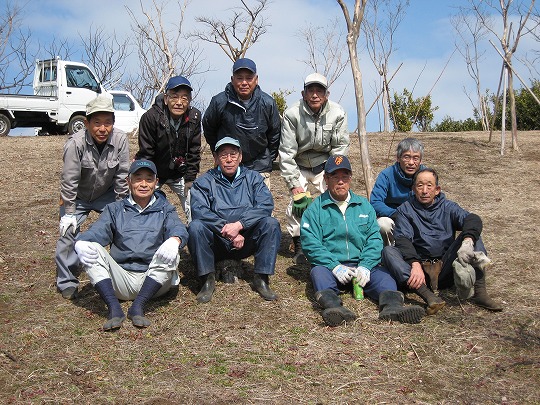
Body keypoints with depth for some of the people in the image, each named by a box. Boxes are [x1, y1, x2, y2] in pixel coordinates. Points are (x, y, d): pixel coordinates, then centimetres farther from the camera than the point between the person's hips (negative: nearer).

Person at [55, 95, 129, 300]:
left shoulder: (120, 139, -23)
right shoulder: (75, 143, -30)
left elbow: (122, 176, -15)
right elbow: (69, 180, -23)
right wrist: (69, 213, -19)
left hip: (107, 194, 2)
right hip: (77, 197, -2)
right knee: (69, 232, -10)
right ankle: (67, 283, 6)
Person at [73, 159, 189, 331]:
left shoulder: (165, 210, 16)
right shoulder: (115, 209, 19)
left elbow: (178, 228, -6)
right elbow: (97, 231, 1)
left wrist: (174, 240, -32)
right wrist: (80, 243, -24)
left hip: (153, 280, -1)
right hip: (120, 281, 1)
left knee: (170, 254, -29)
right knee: (92, 249, -21)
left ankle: (138, 306, -30)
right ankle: (114, 308, -32)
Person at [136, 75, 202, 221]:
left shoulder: (194, 117, -10)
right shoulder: (150, 117, -21)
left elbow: (194, 152, -3)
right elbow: (145, 154, -15)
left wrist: (190, 179, -4)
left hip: (179, 174, 3)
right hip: (153, 173, -2)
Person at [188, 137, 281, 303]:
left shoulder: (253, 178, 9)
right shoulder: (204, 181, 5)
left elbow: (266, 205, -8)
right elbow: (199, 210, -13)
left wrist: (239, 224, -22)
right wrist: (227, 229, -23)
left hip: (246, 242, 1)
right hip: (217, 243, -1)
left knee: (271, 224, -24)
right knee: (195, 227, -29)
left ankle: (261, 279, -17)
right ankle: (208, 280, -16)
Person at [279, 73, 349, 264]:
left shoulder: (338, 113, -15)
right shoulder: (292, 114, -21)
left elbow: (341, 146, -5)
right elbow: (286, 152, -19)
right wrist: (295, 184, -23)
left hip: (325, 164, 2)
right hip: (298, 165, -1)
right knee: (297, 202, -15)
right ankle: (299, 246, 1)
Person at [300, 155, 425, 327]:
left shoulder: (364, 205, 18)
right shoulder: (315, 208, 8)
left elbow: (374, 239, 8)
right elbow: (310, 243, -4)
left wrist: (365, 266, -10)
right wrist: (335, 267, -17)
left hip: (362, 266, 3)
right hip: (330, 266, -2)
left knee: (383, 274, -24)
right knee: (319, 272, -32)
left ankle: (392, 306, -49)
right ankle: (333, 306, -57)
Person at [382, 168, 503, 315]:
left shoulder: (447, 207, 12)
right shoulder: (405, 209, 8)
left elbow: (473, 219, -9)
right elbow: (403, 240, -8)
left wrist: (467, 242, -31)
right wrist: (415, 264, -28)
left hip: (445, 269, 1)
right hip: (418, 268, -1)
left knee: (472, 234, -14)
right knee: (388, 251, -26)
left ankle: (480, 293, -26)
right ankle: (428, 296, -42)